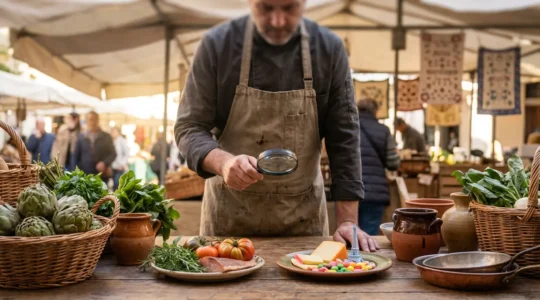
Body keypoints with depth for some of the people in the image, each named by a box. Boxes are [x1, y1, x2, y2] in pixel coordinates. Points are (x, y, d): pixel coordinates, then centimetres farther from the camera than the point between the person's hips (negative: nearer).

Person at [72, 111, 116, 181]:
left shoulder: (106, 137, 8)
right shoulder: (81, 137, 9)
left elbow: (113, 154, 6)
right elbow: (76, 156, 12)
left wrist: (105, 163, -12)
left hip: (102, 176, 0)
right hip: (84, 176, 0)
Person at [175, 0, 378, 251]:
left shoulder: (329, 49, -8)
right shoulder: (217, 45, -11)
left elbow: (343, 136, -6)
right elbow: (189, 128, -10)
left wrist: (347, 220, -12)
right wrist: (223, 162, -31)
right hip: (230, 211, 0)